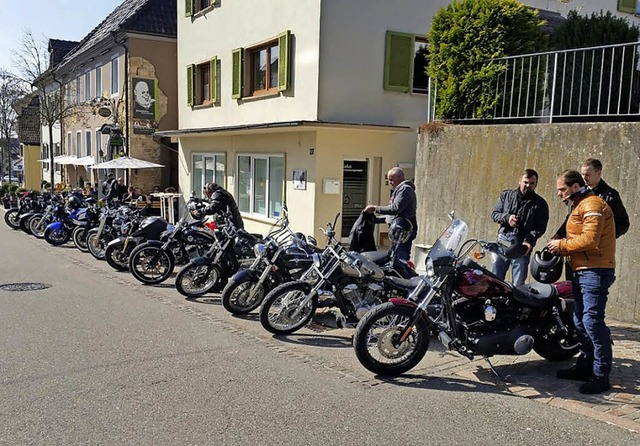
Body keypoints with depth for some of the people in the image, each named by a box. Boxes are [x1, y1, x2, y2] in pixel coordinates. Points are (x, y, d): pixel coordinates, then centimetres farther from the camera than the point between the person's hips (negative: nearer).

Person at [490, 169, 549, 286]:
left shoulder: (540, 204, 5)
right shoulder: (506, 195, 11)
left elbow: (540, 227, -3)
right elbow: (494, 214, 9)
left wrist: (529, 240, -20)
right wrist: (507, 218, -12)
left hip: (523, 246, -2)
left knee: (518, 285, 1)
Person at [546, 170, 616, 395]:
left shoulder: (592, 204, -12)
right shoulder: (579, 206, 22)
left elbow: (589, 239, -23)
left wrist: (562, 244, -12)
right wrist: (561, 248, 3)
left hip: (595, 272, -11)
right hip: (582, 271, 11)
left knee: (592, 321, -13)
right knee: (580, 321, 14)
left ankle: (601, 375, -7)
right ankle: (585, 366, 24)